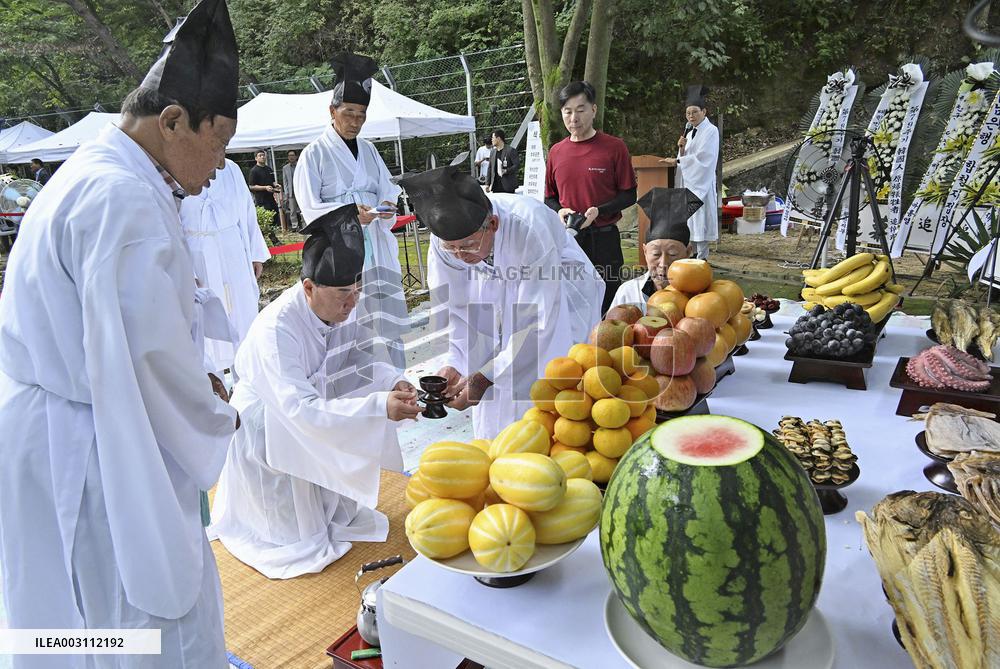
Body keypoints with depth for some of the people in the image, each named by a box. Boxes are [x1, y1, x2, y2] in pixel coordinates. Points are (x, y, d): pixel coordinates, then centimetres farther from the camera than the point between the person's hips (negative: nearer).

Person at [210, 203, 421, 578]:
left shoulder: (342, 307, -17)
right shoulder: (275, 329, -38)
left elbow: (361, 357, -4)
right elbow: (301, 410, -43)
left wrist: (392, 381, -27)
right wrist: (381, 406, -50)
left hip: (317, 420, 6)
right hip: (267, 431, -6)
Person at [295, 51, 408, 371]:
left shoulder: (368, 150, 12)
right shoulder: (315, 154, -2)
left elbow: (387, 190, 14)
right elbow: (310, 208, -6)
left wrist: (387, 207, -10)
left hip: (375, 247, 4)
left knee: (385, 318, 3)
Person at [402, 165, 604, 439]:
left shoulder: (530, 229, -39)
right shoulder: (446, 237, -25)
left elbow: (536, 322, -34)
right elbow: (454, 305, -12)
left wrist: (481, 378, -34)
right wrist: (454, 363, -25)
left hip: (558, 292, -4)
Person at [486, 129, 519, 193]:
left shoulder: (511, 150, -4)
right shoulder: (492, 151, 15)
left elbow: (517, 164, -9)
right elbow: (489, 168, 16)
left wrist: (506, 171, -22)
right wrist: (488, 183, 10)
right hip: (495, 185, 5)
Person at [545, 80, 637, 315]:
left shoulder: (614, 147, -5)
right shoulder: (556, 152, 7)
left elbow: (629, 195, -2)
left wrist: (598, 211, -18)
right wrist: (560, 211, -7)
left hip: (603, 240, -3)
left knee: (607, 303, 4)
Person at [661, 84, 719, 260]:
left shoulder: (711, 131, -7)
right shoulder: (690, 132, 16)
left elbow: (701, 157, -16)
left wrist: (676, 161, -15)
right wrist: (681, 148, -5)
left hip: (701, 182, -7)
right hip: (687, 181, 7)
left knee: (700, 221, -7)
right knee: (690, 222, 7)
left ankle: (702, 258, -3)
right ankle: (694, 255, 13)